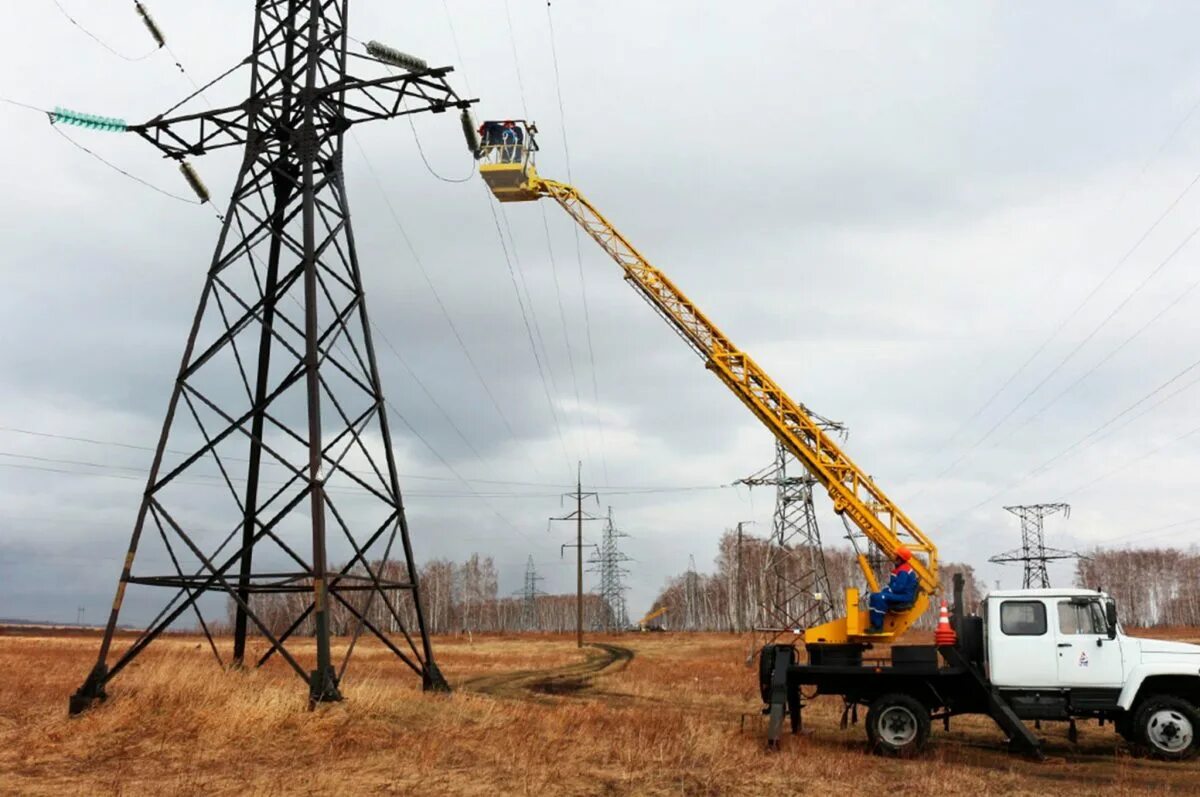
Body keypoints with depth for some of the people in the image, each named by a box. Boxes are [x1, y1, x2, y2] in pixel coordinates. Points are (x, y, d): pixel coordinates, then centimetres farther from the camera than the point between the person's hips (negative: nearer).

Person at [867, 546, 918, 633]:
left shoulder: (903, 571, -19)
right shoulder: (899, 568, 17)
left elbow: (898, 588, -26)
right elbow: (892, 584, 23)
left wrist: (888, 590, -10)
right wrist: (886, 589, 4)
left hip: (905, 598, -11)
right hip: (898, 596, 11)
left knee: (880, 598, -29)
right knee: (873, 596, 5)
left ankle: (878, 627, -26)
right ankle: (874, 624, -1)